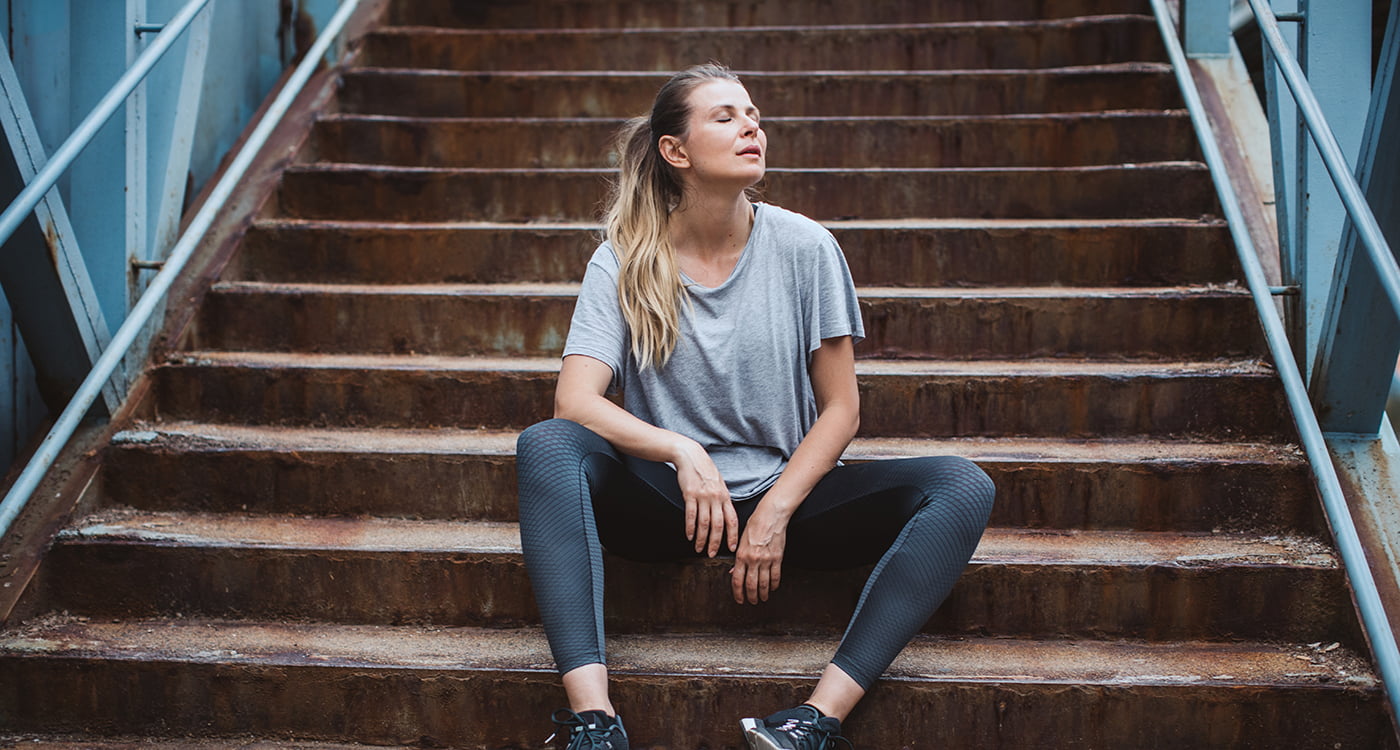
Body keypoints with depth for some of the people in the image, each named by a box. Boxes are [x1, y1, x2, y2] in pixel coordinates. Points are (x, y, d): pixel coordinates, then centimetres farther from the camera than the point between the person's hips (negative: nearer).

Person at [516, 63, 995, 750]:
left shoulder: (803, 247, -2)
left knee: (963, 487, -23)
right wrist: (682, 452, -30)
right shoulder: (623, 264, -3)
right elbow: (575, 400, -14)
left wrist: (775, 513, -12)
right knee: (546, 447, -29)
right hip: (665, 506, -1)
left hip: (785, 494, 1)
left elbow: (840, 408, 0)